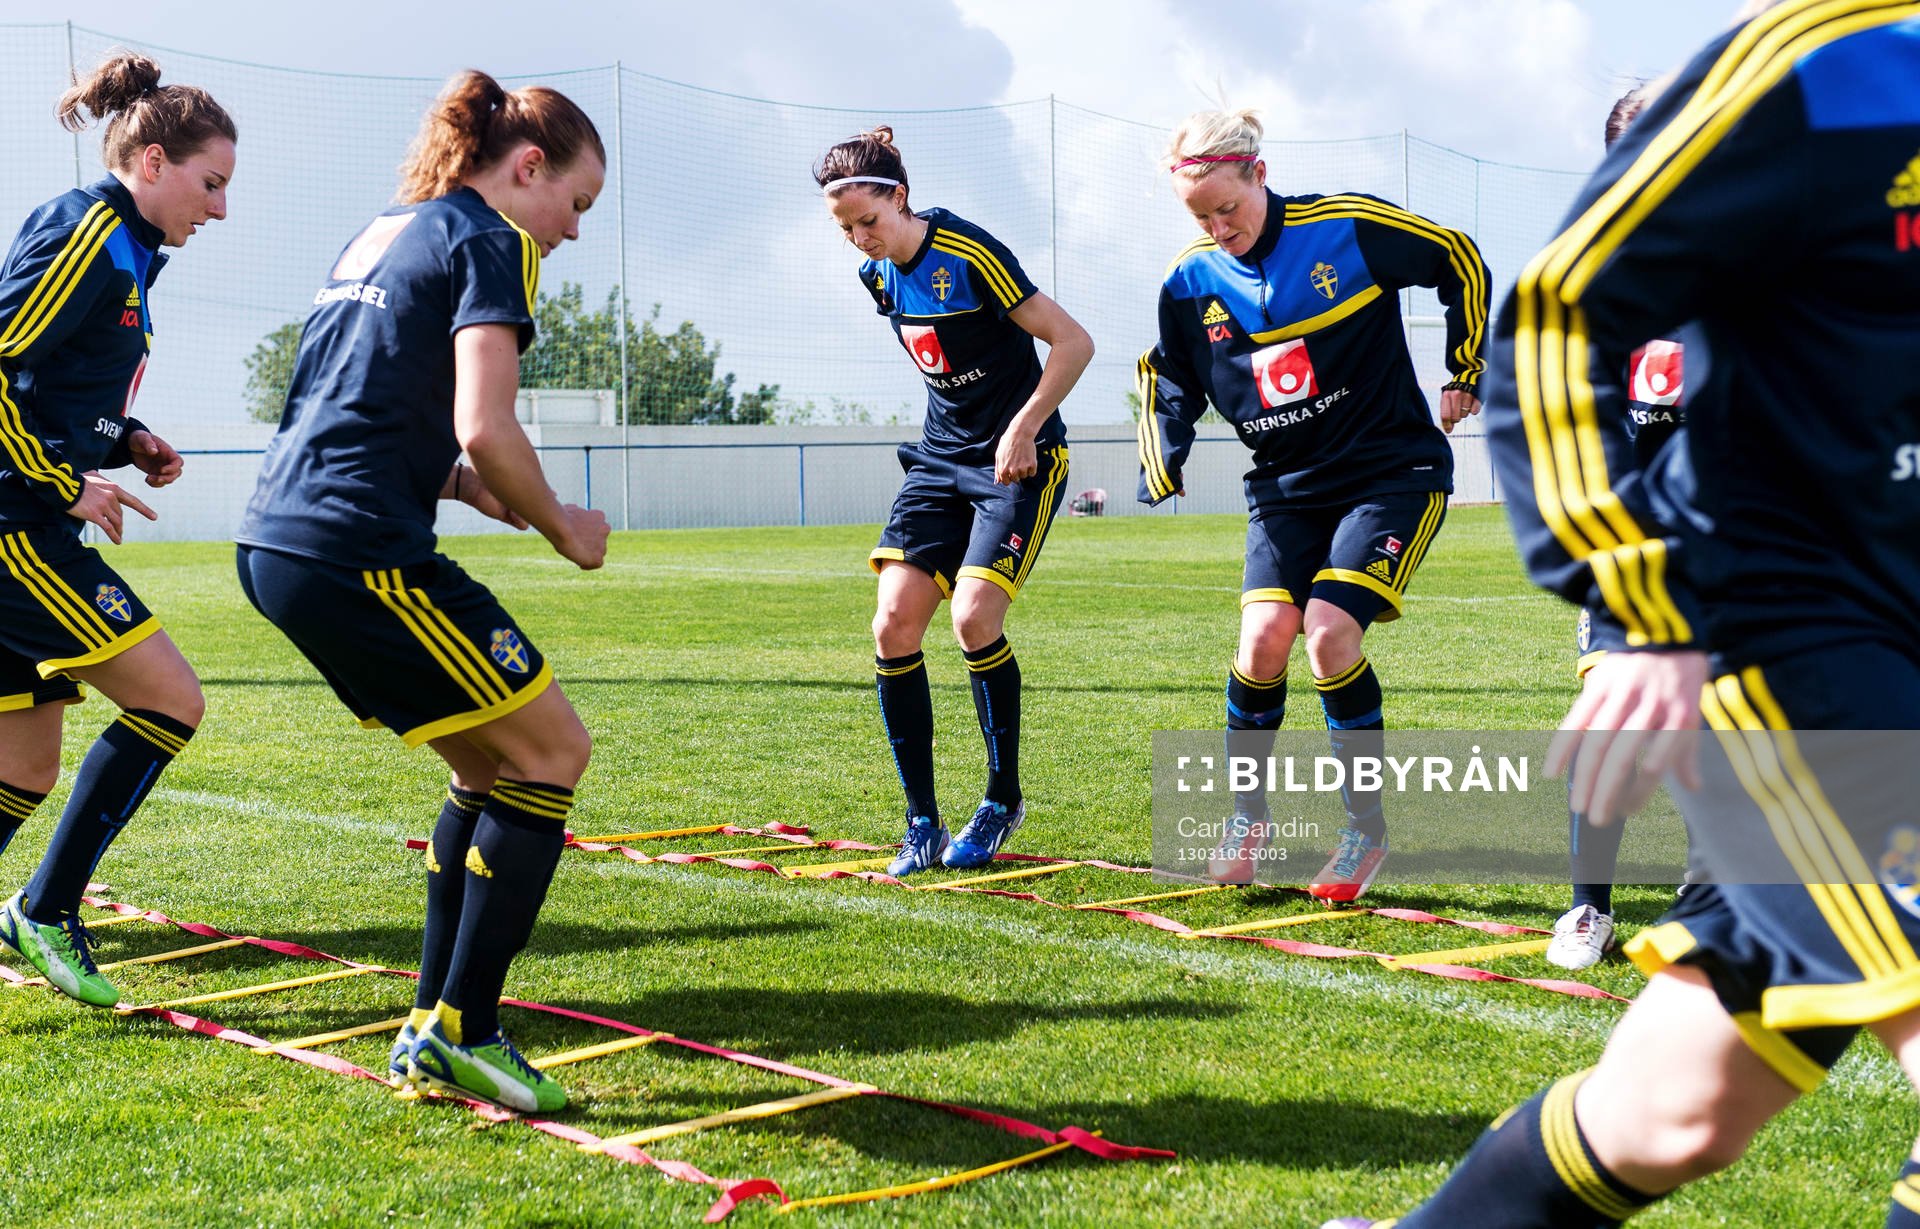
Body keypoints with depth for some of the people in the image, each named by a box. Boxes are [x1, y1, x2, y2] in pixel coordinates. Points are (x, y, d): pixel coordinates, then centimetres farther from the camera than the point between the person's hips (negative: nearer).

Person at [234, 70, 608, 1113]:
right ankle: (463, 1030, 1)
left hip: (277, 543, 9)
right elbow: (485, 431, -18)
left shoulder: (380, 233, 23)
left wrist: (467, 486, 18)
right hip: (358, 554, -9)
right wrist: (561, 527, -1)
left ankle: (433, 1030, 19)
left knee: (491, 765, 18)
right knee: (552, 751, 2)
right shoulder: (490, 242, -5)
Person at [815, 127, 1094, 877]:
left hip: (1019, 457, -7)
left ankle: (1003, 798, 3)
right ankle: (922, 826, 1)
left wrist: (1022, 430, -19)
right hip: (941, 456, 7)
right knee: (894, 624, -8)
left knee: (974, 619, -20)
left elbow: (1073, 342, -16)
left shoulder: (970, 257, -18)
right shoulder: (878, 275, 4)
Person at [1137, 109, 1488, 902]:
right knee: (1264, 638, -15)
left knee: (1330, 634, -20)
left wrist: (1465, 373, 7)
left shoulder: (1349, 228, -13)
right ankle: (1247, 816, 8)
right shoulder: (1189, 285, -2)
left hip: (1393, 471, -4)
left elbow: (1461, 263, 2)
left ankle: (1366, 827, -2)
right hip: (1285, 486, 4)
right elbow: (1170, 383, 13)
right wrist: (1163, 464, -4)